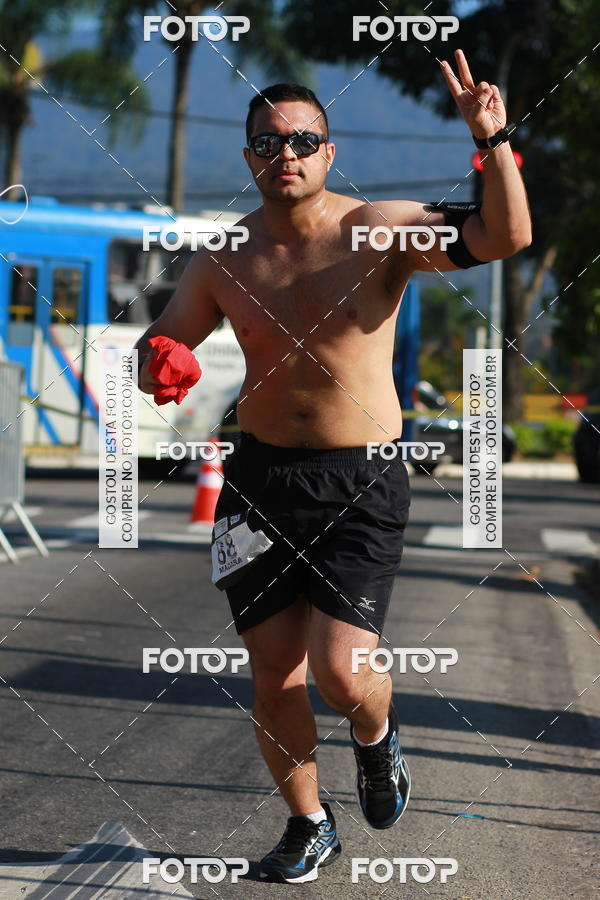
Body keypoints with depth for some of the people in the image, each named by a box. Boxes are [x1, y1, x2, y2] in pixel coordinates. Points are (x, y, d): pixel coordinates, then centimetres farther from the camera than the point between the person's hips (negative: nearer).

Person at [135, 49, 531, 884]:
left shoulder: (382, 229, -7)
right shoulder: (223, 257, 3)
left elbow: (507, 236, -18)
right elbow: (156, 357, 13)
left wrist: (495, 142, -32)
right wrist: (159, 368, -10)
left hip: (361, 482, -3)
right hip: (259, 476, 3)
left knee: (341, 672, -13)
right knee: (274, 672, 7)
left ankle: (377, 739, 25)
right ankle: (309, 824, 30)